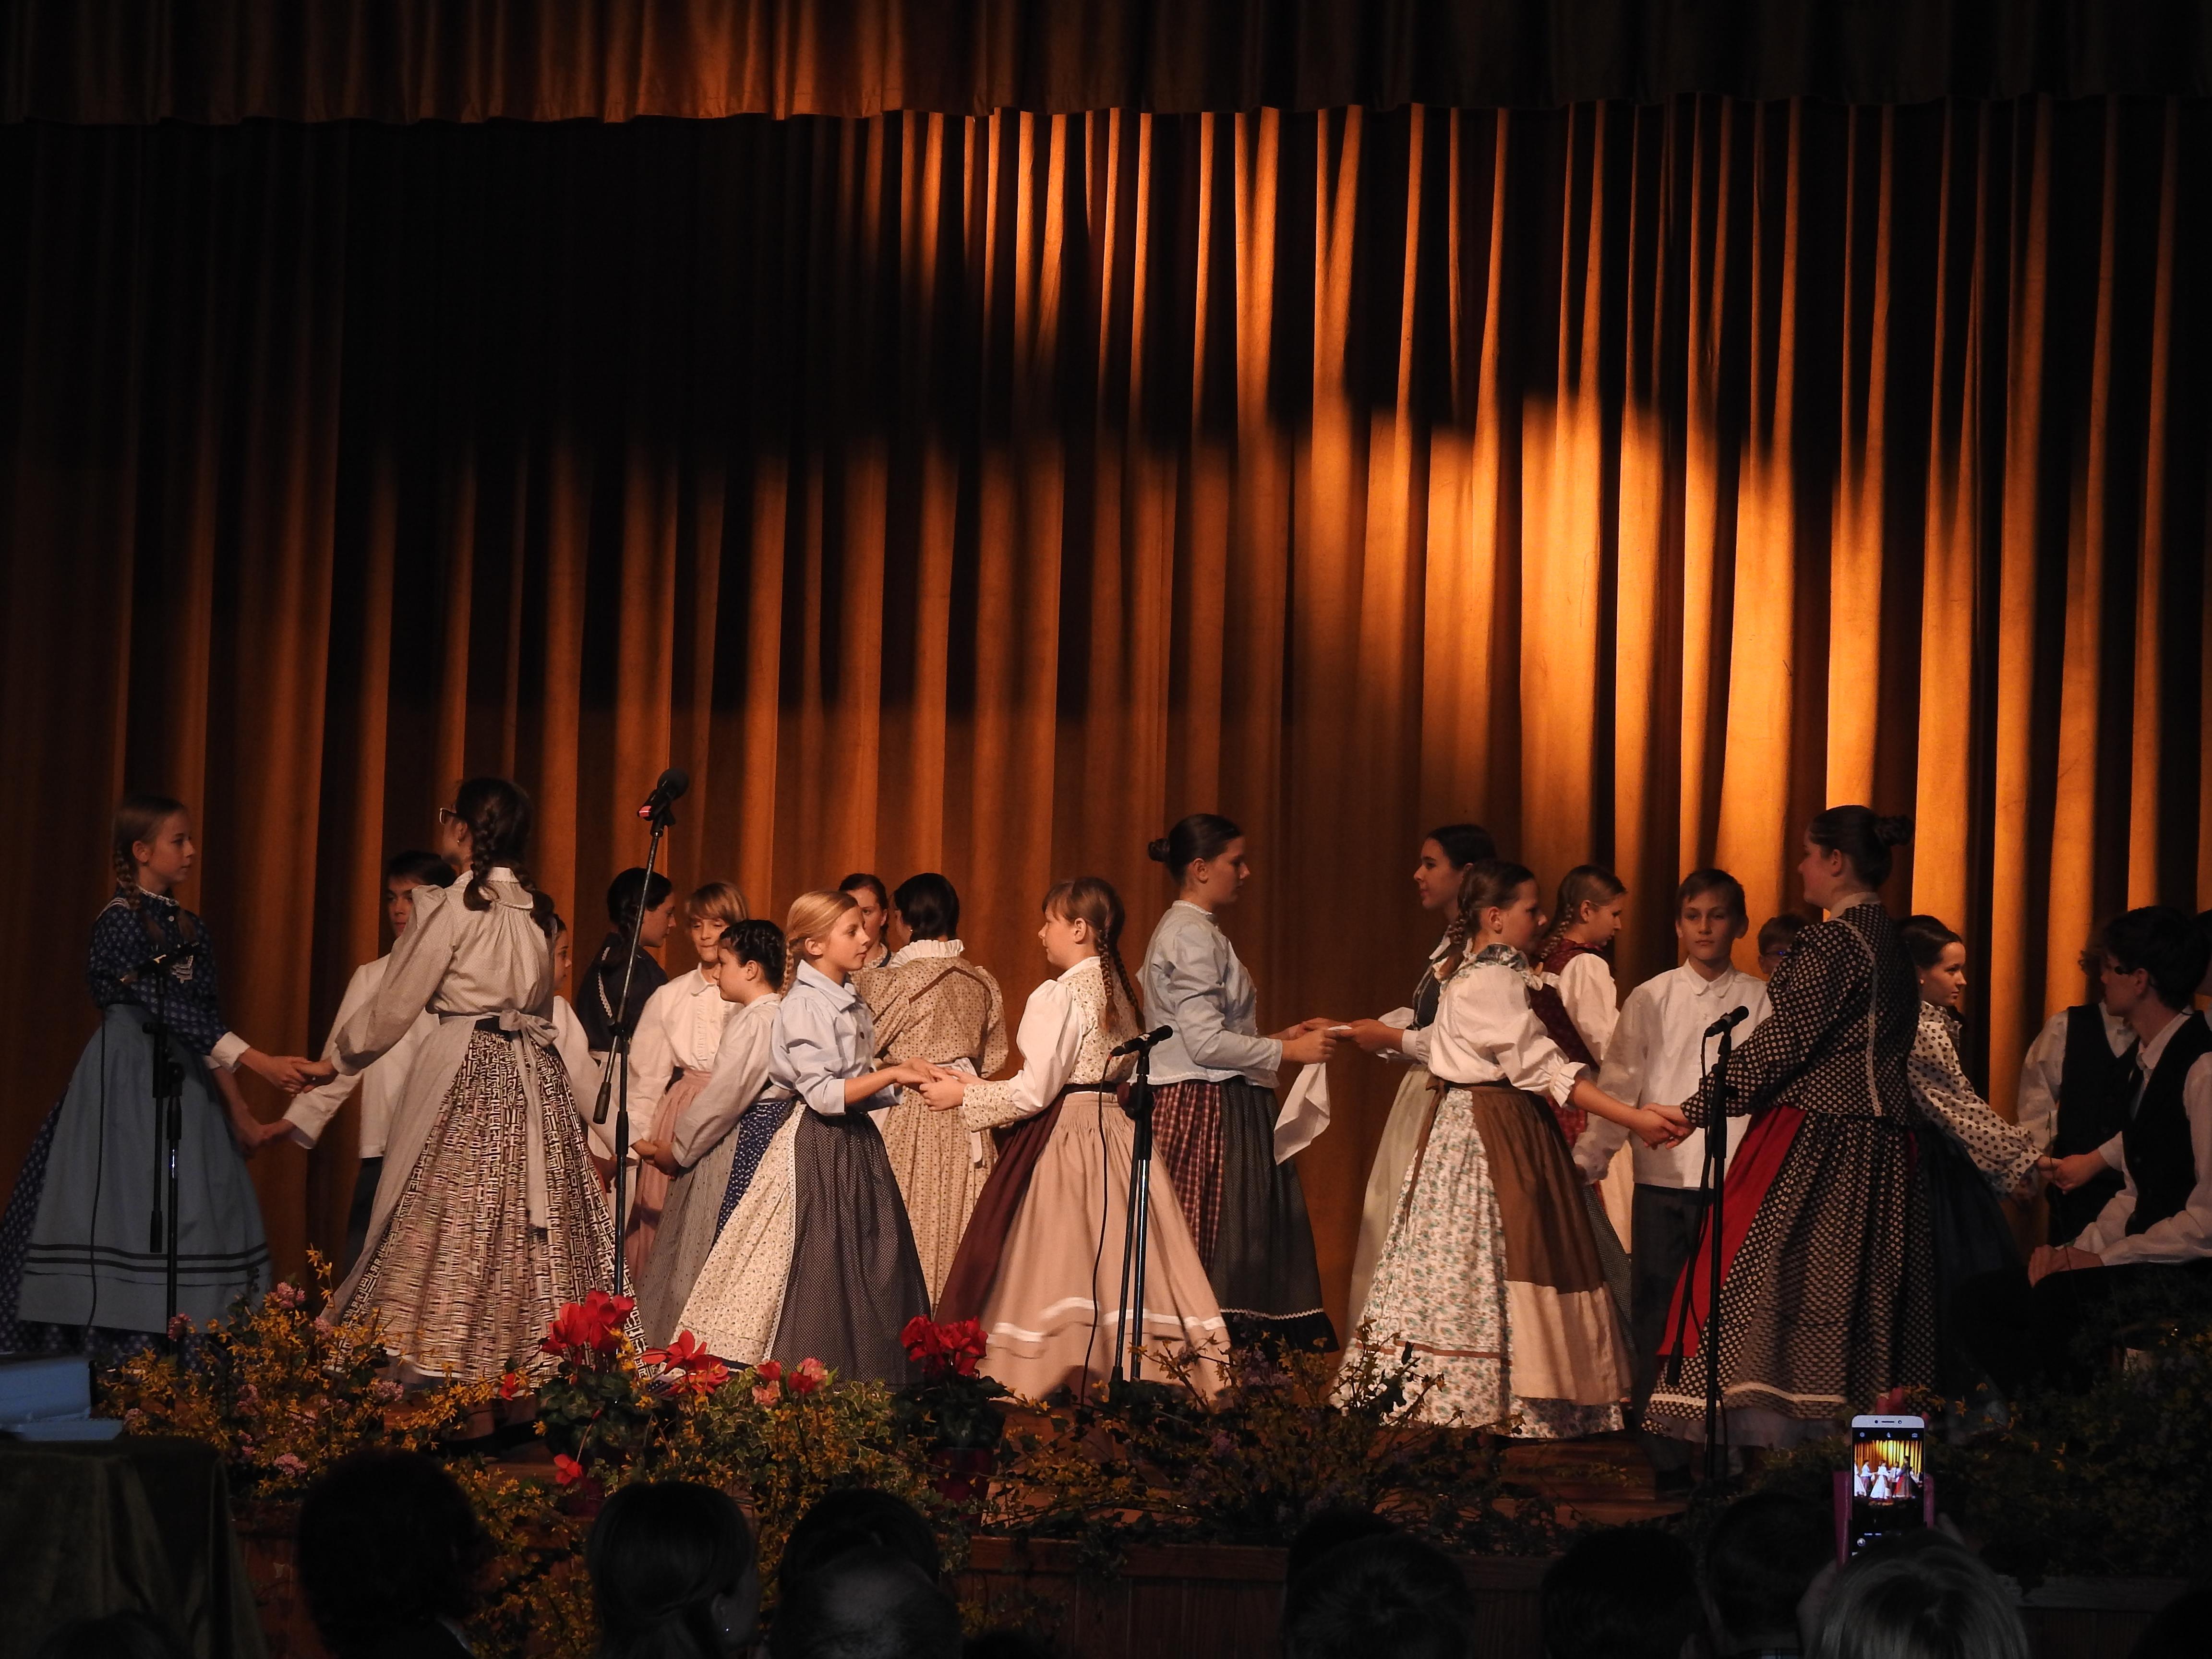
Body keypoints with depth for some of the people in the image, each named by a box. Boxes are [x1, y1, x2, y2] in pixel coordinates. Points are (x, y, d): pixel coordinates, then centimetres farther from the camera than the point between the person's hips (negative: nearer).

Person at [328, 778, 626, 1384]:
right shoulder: (537, 908, 12)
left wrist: (342, 1054, 11)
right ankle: (532, 1355, 4)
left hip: (466, 1075, -7)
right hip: (537, 1078, 7)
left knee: (452, 1221, -5)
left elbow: (395, 1008, -4)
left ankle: (435, 1367, -8)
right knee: (531, 1220, 5)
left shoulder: (453, 906, -8)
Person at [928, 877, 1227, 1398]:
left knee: (1056, 1270, -5)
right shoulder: (1118, 992, 12)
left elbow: (1035, 1092, -15)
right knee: (1115, 1269, 6)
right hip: (1112, 1131, 8)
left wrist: (965, 1095, -1)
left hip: (1062, 1140, -8)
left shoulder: (1058, 995, -13)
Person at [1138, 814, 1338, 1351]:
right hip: (1206, 1108, -10)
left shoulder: (1184, 930, 20)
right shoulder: (1194, 935, -12)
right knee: (1220, 1247, -11)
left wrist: (1279, 1038, 14)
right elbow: (1205, 1042, -19)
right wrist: (1287, 1052, -11)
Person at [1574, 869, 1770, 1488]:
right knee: (1657, 1321, 1)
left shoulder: (1762, 1003, 5)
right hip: (1662, 1180, 1)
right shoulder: (1651, 1001, 7)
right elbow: (1618, 1088, 5)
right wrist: (1587, 1159, -3)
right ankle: (1666, 1459, 7)